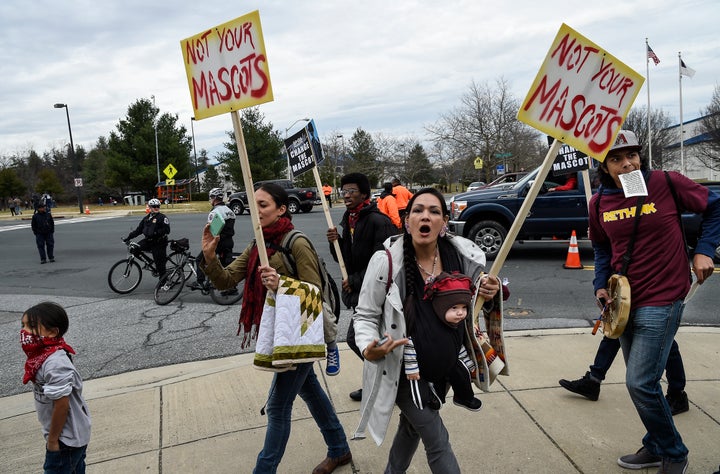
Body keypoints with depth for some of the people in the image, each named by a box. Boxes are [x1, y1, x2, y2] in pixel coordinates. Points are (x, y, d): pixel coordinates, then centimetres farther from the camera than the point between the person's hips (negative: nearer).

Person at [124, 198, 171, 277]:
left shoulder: (162, 217, -7)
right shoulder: (146, 218, 13)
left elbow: (167, 230, -17)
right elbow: (139, 229, 15)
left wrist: (155, 233, -27)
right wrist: (129, 237, 8)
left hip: (158, 243, -6)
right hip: (148, 241, 6)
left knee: (159, 263, -3)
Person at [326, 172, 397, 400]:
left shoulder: (378, 221, -18)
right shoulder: (349, 220, 10)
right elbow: (345, 259, 13)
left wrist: (355, 281, -17)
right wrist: (335, 242, -7)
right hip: (359, 290, 9)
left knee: (356, 337, -6)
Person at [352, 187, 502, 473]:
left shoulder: (463, 256, -11)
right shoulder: (386, 262, -22)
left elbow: (474, 301, 9)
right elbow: (365, 315, -11)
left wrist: (490, 294, -15)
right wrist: (369, 348, -31)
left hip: (445, 369, 5)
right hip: (405, 372, -5)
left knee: (413, 426, 27)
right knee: (438, 443, 1)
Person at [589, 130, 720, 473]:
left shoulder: (666, 183, -11)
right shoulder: (599, 203, 2)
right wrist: (601, 284, 4)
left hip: (662, 300, -5)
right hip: (624, 301, 6)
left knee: (640, 383, -9)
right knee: (642, 381, 17)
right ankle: (656, 446, 37)